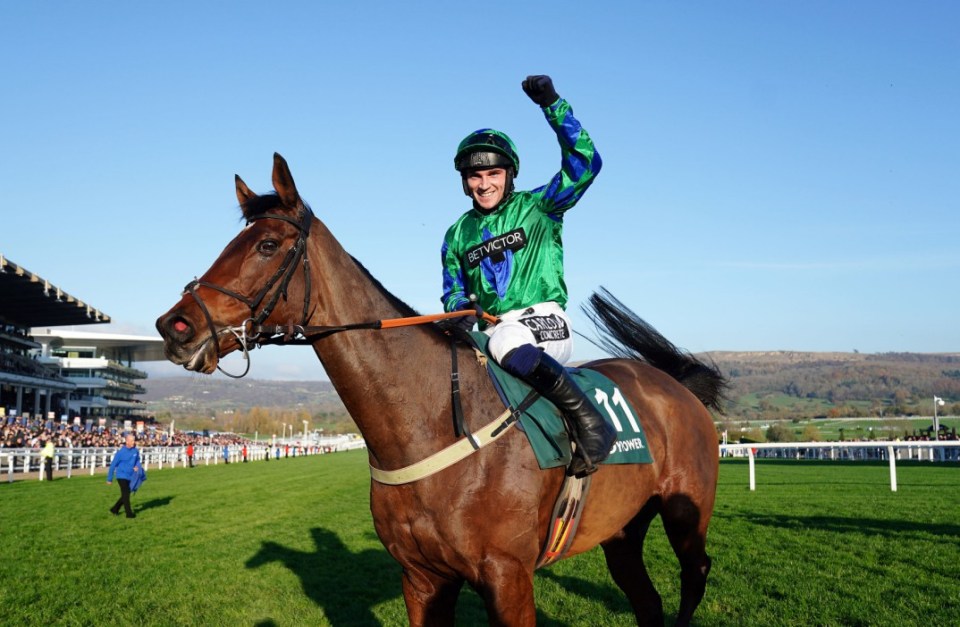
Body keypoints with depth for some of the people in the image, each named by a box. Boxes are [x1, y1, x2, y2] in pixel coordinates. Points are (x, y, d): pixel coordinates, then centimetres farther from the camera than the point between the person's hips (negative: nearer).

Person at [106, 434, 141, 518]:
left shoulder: (136, 451, -3)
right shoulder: (121, 452, -14)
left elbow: (137, 460, 15)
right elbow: (113, 465, -6)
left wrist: (137, 466, -9)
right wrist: (109, 479, -2)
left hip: (130, 476, 5)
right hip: (122, 476, -5)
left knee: (125, 495, 12)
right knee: (126, 494, -6)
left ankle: (115, 509, 30)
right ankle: (129, 513, 0)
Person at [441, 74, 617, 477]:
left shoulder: (537, 208, 4)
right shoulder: (457, 235, 15)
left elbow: (584, 163, -7)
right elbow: (452, 290, 17)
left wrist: (552, 104, -14)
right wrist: (459, 307, -9)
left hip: (545, 322, -5)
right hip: (494, 330, 6)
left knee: (505, 339, -37)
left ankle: (589, 423, -31)